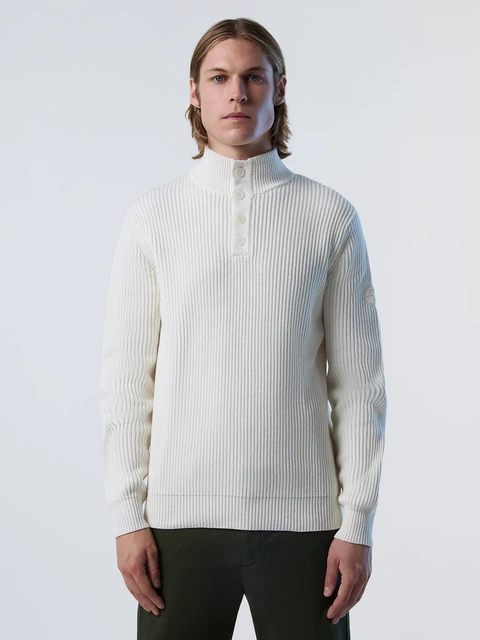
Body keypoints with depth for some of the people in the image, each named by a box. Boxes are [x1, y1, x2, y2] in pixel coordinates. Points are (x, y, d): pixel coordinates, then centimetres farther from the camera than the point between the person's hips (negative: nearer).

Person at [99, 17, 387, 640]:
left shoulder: (331, 217, 2)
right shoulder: (152, 216, 3)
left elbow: (358, 381, 1)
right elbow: (126, 377, 3)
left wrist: (357, 524, -1)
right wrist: (128, 516, -1)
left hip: (302, 517, 0)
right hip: (181, 514, 0)